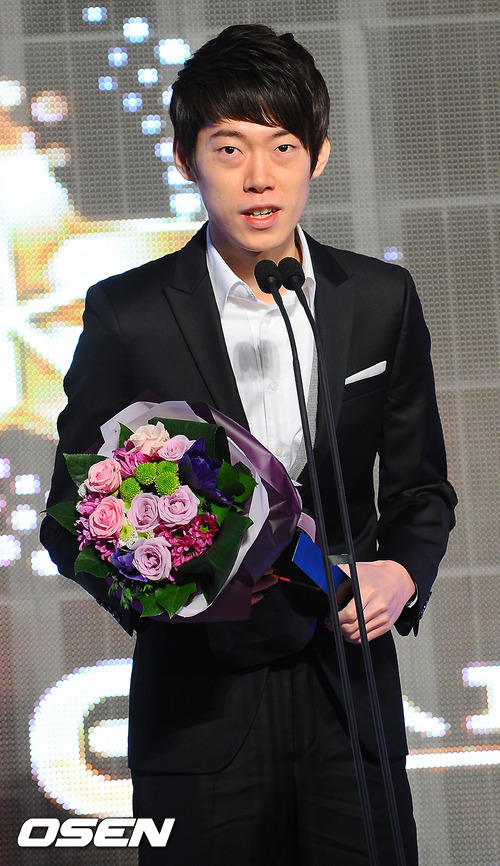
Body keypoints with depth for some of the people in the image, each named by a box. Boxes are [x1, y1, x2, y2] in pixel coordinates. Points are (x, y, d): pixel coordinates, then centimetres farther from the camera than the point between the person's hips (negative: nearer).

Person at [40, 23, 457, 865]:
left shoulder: (382, 300, 2)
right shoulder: (126, 314, -6)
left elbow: (419, 488, 10)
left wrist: (403, 572, -11)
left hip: (347, 694, 2)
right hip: (199, 707, -2)